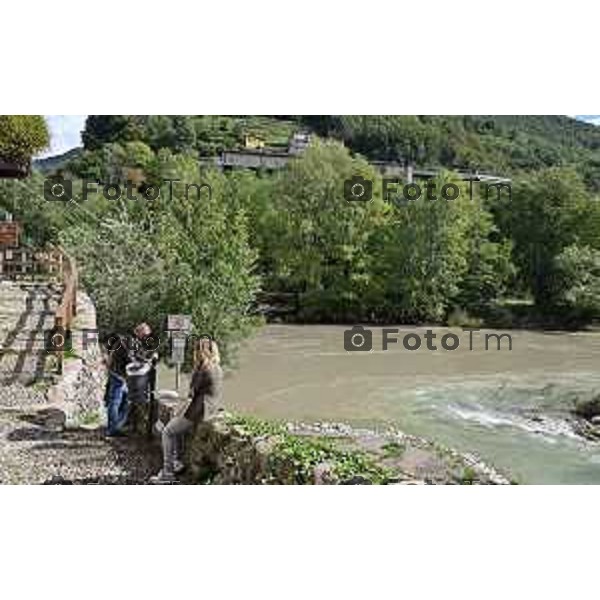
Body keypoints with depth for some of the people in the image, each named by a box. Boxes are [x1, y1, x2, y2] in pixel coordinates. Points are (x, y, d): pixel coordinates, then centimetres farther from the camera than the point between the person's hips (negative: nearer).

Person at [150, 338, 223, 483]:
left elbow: (193, 390, -13)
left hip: (201, 411, -10)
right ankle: (177, 462, 31)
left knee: (167, 432, 3)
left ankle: (168, 473, 7)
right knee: (175, 425, 28)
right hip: (211, 408, 10)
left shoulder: (206, 370, -23)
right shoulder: (216, 368, 8)